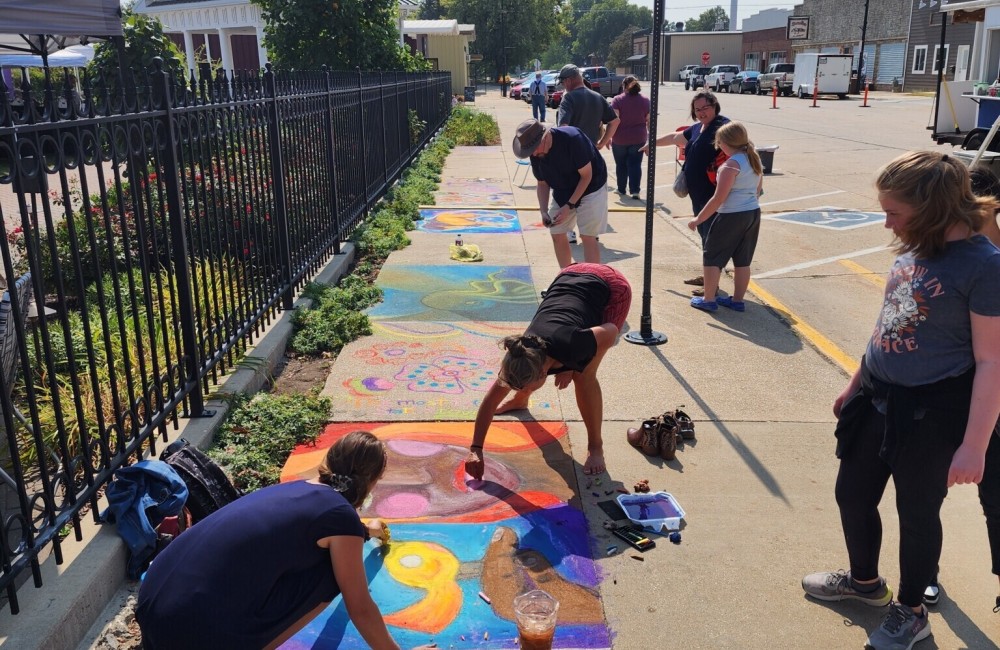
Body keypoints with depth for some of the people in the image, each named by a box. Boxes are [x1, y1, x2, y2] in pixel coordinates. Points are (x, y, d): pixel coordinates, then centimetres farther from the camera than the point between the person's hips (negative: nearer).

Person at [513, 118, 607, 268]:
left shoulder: (572, 139, -31)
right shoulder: (535, 154, -13)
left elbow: (586, 176, -23)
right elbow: (542, 184, 0)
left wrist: (569, 205, -26)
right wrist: (543, 211, -15)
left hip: (590, 187, -6)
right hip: (562, 191, 6)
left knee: (588, 237, -11)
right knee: (557, 235, 3)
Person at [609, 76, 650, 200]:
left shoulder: (617, 100, -7)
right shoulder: (645, 100, 1)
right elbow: (649, 120, 3)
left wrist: (609, 136, -11)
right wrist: (650, 135, 13)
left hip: (620, 139, -1)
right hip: (638, 138, 1)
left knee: (621, 164, 12)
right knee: (635, 164, 3)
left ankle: (621, 189, 22)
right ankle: (635, 190, -8)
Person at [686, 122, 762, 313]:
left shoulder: (731, 164, -18)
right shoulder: (755, 160, 7)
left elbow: (719, 198, -19)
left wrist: (698, 219, -13)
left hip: (732, 216, -8)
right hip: (753, 213, 8)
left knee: (712, 256, 5)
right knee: (743, 260, 15)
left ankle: (708, 299, 9)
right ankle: (738, 300, 22)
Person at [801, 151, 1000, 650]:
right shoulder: (913, 250, 4)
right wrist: (855, 385, 20)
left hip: (932, 411, -7)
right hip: (876, 398, 7)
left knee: (916, 512, 11)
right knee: (852, 495, 18)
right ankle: (865, 581, 45)